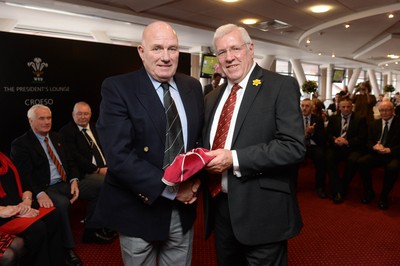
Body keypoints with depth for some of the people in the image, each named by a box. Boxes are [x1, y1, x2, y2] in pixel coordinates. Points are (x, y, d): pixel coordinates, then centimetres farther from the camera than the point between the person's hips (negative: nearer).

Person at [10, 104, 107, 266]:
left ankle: (90, 229, 6)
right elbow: (24, 175, -14)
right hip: (45, 188, -7)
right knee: (62, 203, -36)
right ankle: (67, 248, -17)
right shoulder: (20, 144, -5)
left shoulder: (56, 137, 15)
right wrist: (40, 194, -30)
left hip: (65, 183, 7)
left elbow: (69, 162, 14)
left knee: (97, 188, -10)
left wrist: (74, 180, -5)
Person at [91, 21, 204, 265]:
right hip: (139, 211, -4)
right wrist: (170, 189, -20)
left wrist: (195, 180, -9)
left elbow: (202, 138, 9)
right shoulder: (117, 88, -13)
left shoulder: (193, 87, 3)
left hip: (183, 209, 5)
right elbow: (119, 156, -21)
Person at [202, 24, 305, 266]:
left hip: (261, 211, -6)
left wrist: (234, 158, -23)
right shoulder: (212, 98, 12)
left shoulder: (281, 86, -8)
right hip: (220, 207, 6)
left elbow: (294, 146, -18)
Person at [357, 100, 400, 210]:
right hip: (376, 154, 4)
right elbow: (369, 141, 11)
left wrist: (389, 150, -23)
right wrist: (374, 146, -13)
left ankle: (384, 196, -13)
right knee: (361, 162, -24)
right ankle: (369, 192, -5)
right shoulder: (375, 124, 15)